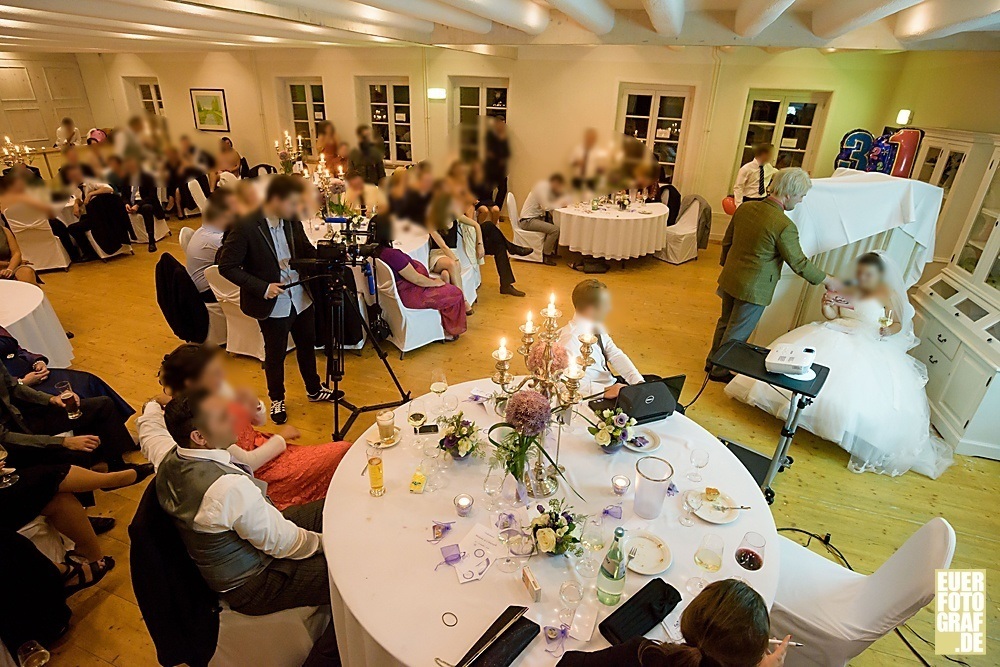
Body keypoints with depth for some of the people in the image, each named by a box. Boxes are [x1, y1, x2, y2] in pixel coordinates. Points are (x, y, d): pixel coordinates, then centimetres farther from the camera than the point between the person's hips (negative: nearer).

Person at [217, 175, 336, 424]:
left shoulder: (292, 221, -5)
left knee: (307, 346, 22)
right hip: (273, 305, -5)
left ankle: (314, 389, 45)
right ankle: (276, 399, 38)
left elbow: (305, 250, 9)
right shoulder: (245, 227, -22)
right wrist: (262, 288, -22)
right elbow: (226, 266, -16)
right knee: (275, 356, 14)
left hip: (301, 298, 6)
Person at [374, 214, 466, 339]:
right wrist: (436, 282, -6)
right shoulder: (392, 254, -33)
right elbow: (417, 279, -24)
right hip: (409, 296, -10)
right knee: (456, 293, 4)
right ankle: (450, 331, 22)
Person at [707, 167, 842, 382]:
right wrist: (828, 280, 0)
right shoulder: (785, 226, -23)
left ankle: (712, 361, 38)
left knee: (725, 322, 24)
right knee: (737, 333, 11)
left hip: (730, 278, 7)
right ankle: (719, 371, 26)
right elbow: (799, 263, -15)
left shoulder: (745, 208, -4)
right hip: (754, 289, -7)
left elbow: (726, 242, 7)